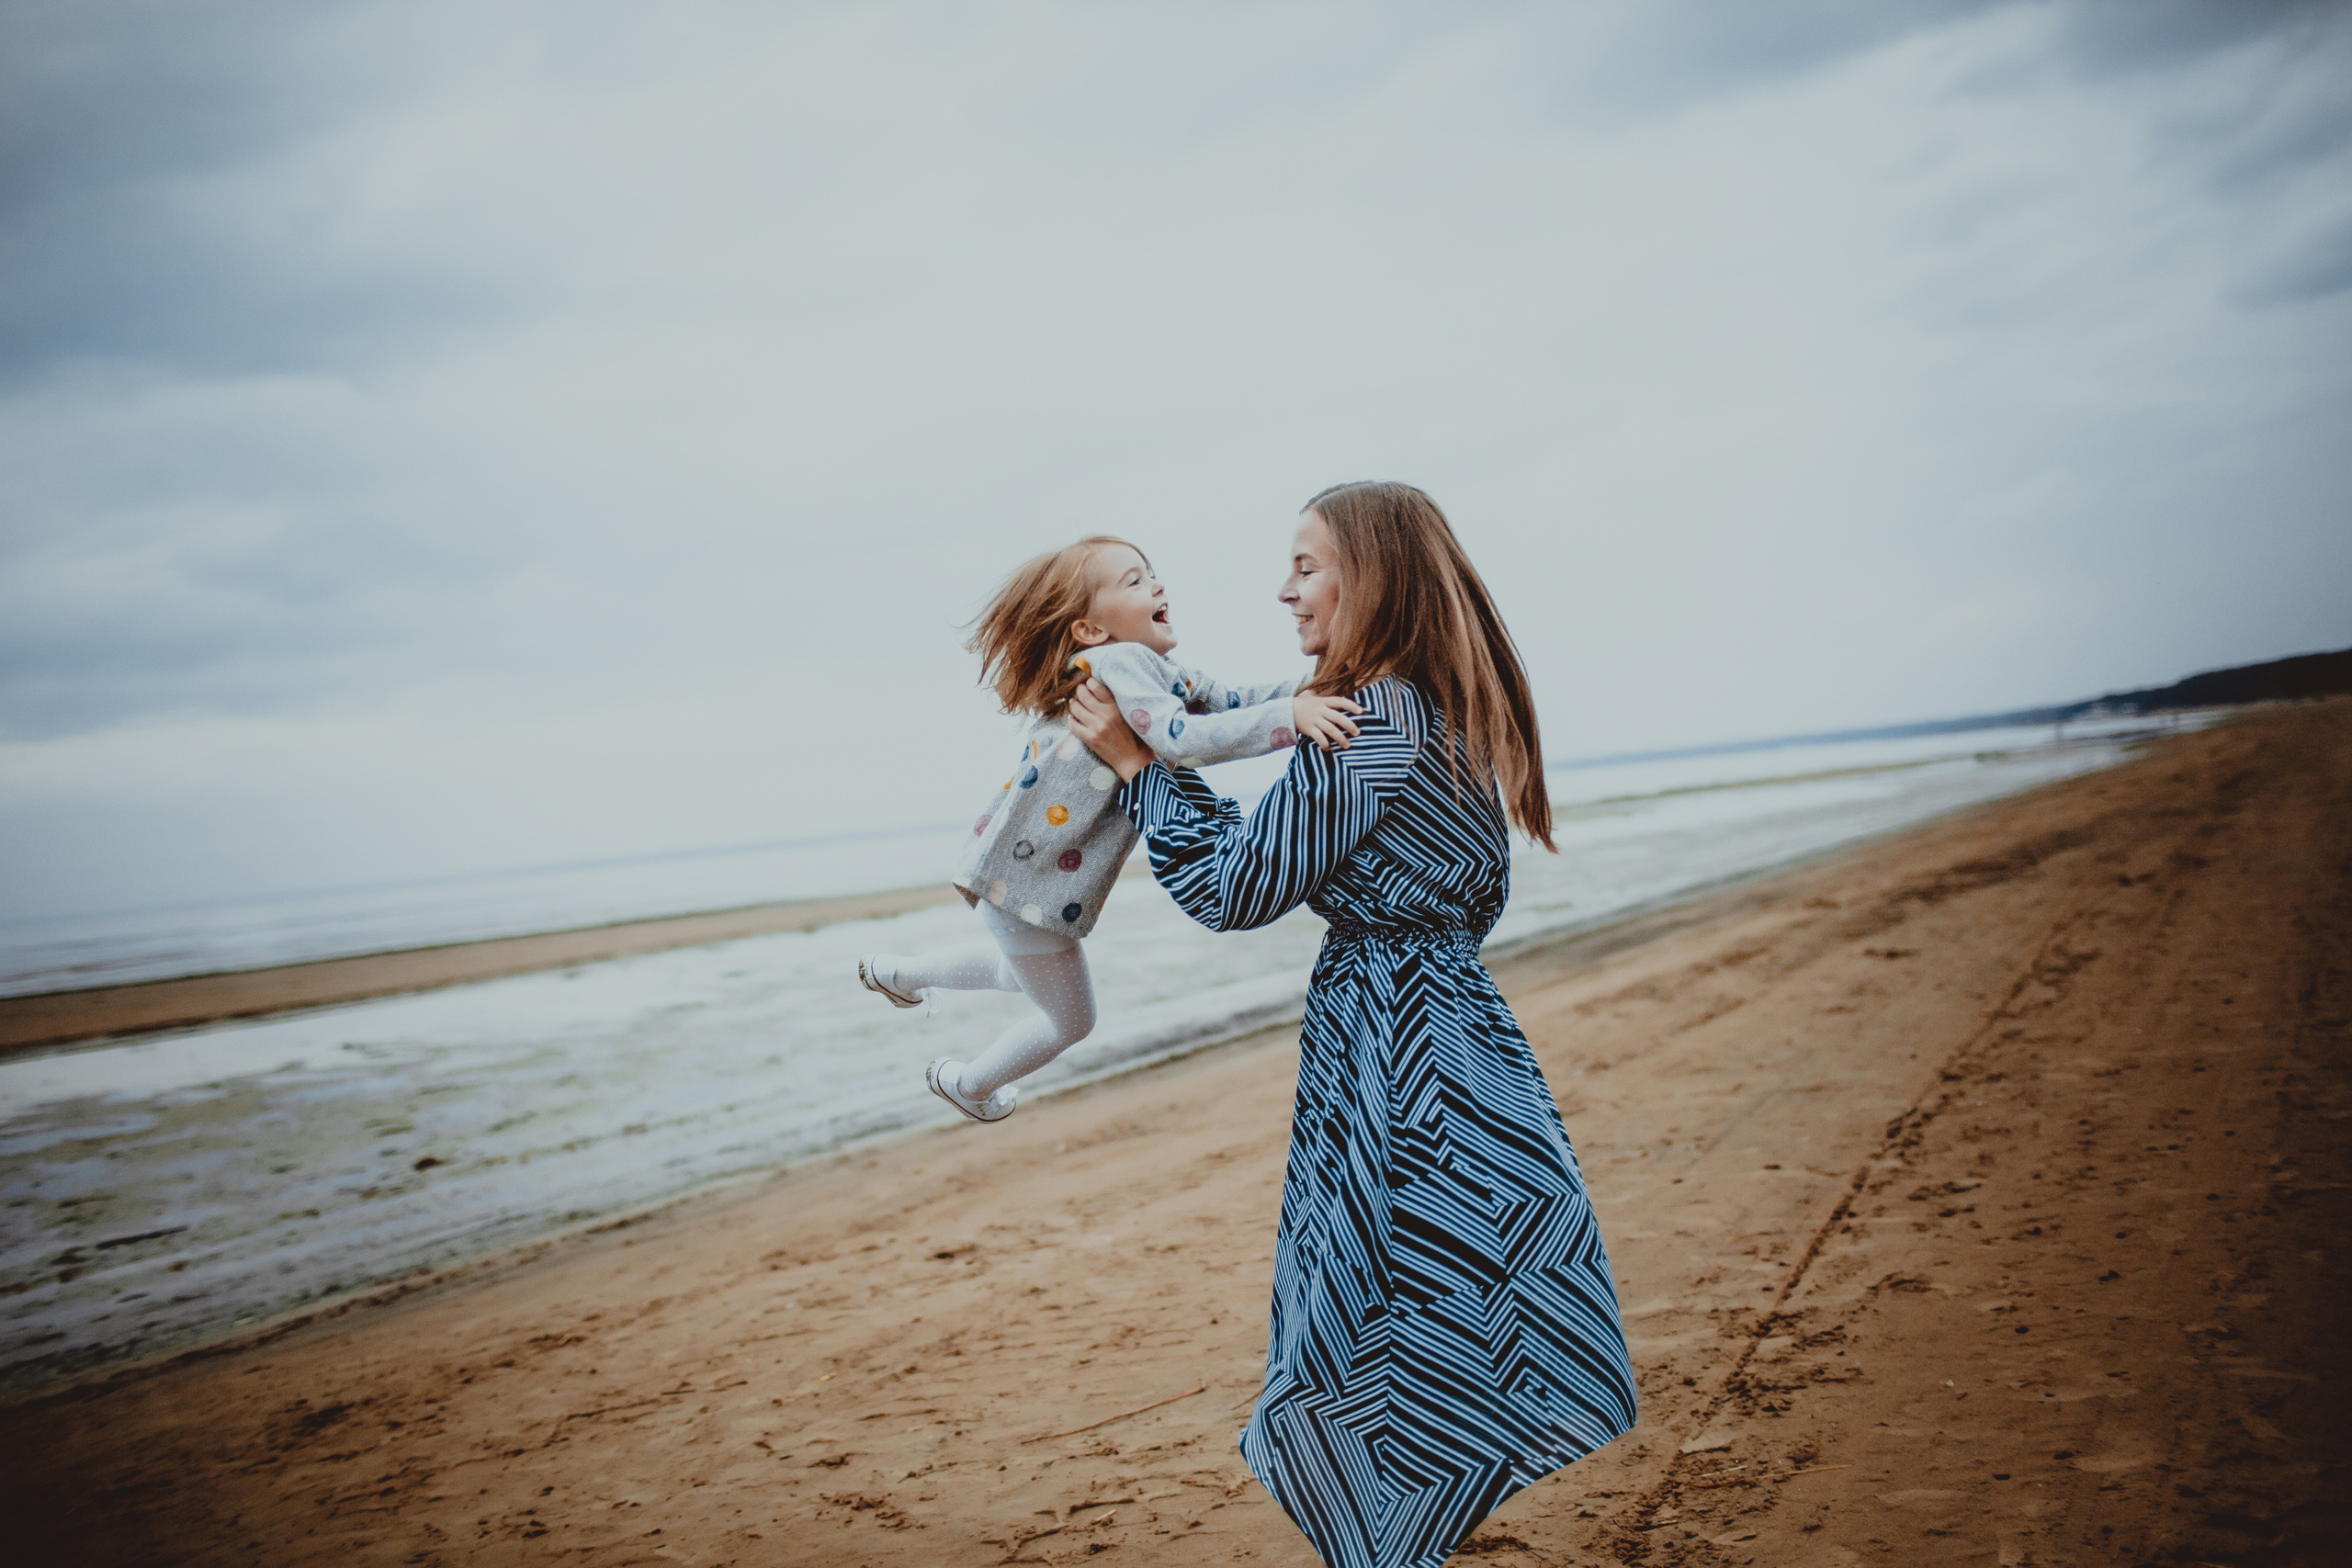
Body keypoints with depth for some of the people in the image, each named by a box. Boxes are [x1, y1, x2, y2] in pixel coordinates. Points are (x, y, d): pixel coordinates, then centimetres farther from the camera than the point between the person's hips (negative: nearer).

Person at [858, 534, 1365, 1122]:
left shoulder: (1159, 672, 1)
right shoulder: (1118, 662, -27)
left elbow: (1228, 701, 2)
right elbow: (1182, 739, -40)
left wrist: (1315, 690, -11)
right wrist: (1290, 716, -44)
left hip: (1017, 865, 9)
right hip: (1025, 884, -9)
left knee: (1027, 970, 36)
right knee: (1071, 1020, 13)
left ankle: (893, 970, 52)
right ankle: (968, 1083, 38)